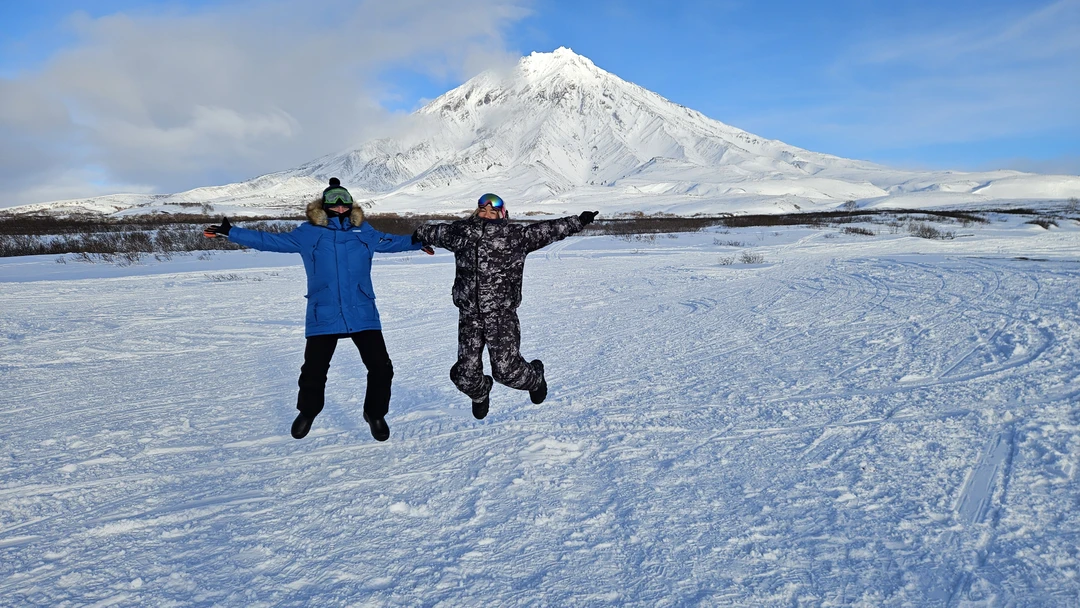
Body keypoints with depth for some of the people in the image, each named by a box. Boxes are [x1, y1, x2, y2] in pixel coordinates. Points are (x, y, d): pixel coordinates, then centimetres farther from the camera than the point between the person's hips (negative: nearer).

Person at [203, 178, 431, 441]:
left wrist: (418, 240, 15)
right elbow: (270, 241, 9)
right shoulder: (307, 234, 4)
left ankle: (375, 414, 25)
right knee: (313, 371, 3)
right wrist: (230, 232, 8)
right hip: (323, 316, -1)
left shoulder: (364, 232, 8)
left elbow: (392, 241, 23)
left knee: (381, 367, -2)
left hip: (363, 314, 1)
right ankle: (307, 412, 36)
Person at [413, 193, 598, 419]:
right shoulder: (460, 231, 9)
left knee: (506, 370, -9)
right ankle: (480, 393, 42)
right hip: (469, 315, 3)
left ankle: (535, 378, 28)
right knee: (465, 375, 4)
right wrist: (419, 234, 43)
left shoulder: (515, 235, 0)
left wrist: (578, 221, -2)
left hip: (501, 314, -3)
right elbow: (436, 232, 29)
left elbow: (547, 230, 2)